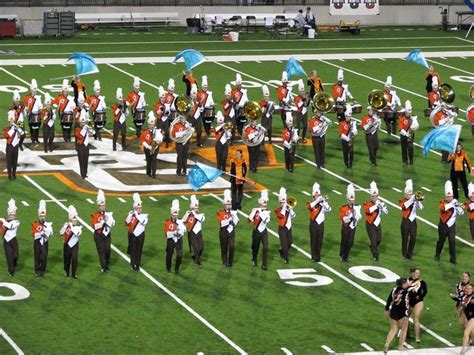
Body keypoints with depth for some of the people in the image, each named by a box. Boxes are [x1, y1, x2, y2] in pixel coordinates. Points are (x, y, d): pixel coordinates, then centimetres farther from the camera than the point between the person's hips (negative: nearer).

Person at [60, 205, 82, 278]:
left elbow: (77, 234, -21)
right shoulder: (66, 225, 1)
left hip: (74, 245, -1)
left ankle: (74, 273, 1)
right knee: (67, 259, 8)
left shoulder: (79, 227, -3)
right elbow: (61, 233, -10)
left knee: (74, 259, -8)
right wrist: (65, 226, -21)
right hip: (67, 245, 1)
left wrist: (72, 227, -22)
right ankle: (66, 272, 26)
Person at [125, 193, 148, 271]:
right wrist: (131, 215, -19)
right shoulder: (131, 214, 1)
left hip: (140, 235, 0)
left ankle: (137, 265, 13)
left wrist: (137, 215, -19)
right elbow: (126, 223, -9)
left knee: (139, 251, 4)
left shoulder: (144, 215, -1)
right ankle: (133, 265, 10)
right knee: (133, 250, 2)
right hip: (132, 235, 0)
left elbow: (144, 222, -22)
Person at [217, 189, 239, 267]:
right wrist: (229, 220, -26)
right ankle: (225, 262, 19)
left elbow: (235, 223, -5)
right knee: (224, 248, 6)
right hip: (224, 232, -2)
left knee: (232, 247, -9)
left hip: (231, 232, 2)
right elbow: (221, 223, -18)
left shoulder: (233, 212, 5)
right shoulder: (220, 213, -4)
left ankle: (230, 262, 3)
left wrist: (234, 216, -17)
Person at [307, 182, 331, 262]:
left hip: (321, 224, 2)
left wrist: (324, 201, -19)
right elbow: (310, 206, -25)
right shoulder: (311, 203, 0)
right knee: (314, 240, 0)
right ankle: (314, 257, 6)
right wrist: (318, 200, -29)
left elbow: (328, 209, -12)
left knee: (319, 241, 6)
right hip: (314, 224, -2)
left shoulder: (322, 204, 6)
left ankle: (318, 256, 15)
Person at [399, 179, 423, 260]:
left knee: (413, 239, 0)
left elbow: (420, 208, -7)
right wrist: (412, 199, -26)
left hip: (413, 221, 3)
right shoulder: (402, 201, -1)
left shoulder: (415, 201, 9)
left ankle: (410, 253, 15)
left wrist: (418, 200, -19)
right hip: (406, 222, -3)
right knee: (405, 238, 1)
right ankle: (405, 254, 14)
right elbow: (404, 205, -24)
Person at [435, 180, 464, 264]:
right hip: (443, 225, -1)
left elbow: (461, 213, -6)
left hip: (451, 226, 1)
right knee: (441, 240, 12)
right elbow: (442, 208, -30)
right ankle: (437, 255, 31)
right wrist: (451, 203, -33)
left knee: (452, 241, -7)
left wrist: (457, 206, -20)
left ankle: (452, 258, -1)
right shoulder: (443, 203, -6)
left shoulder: (455, 203, 3)